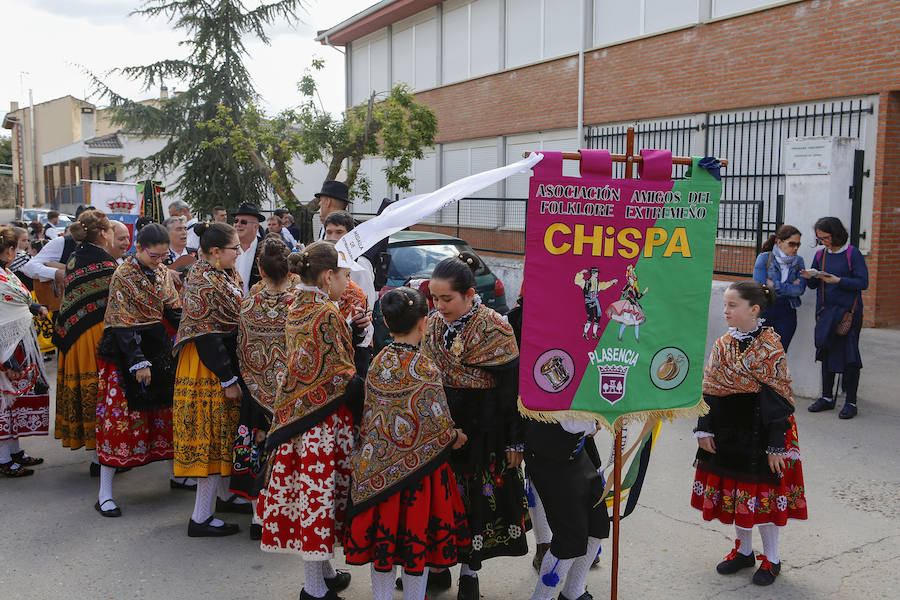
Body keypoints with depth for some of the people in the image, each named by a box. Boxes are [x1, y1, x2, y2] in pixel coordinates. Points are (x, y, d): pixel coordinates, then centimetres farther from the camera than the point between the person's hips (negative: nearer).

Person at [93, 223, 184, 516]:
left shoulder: (162, 272, 7)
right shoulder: (123, 276, -13)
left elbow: (173, 310, 10)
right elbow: (123, 325, -16)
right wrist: (139, 362, -20)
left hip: (159, 348, 7)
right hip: (126, 352, -6)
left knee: (166, 410, 12)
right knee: (120, 416, -6)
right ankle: (104, 494, 1)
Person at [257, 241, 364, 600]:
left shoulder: (296, 309, 8)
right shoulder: (328, 314, -17)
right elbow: (342, 378, -19)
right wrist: (366, 403, -8)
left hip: (296, 413, 8)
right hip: (324, 420, -8)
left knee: (309, 493, 15)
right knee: (320, 495, 1)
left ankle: (323, 571, 30)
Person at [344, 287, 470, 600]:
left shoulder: (378, 362, -2)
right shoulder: (424, 369, -19)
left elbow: (372, 414, 7)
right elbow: (438, 426, -16)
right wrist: (455, 437, 3)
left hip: (377, 469, 6)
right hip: (416, 469, -5)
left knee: (382, 539, 17)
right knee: (417, 540, 11)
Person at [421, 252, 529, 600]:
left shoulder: (494, 330, -13)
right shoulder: (434, 325, 2)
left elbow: (512, 389, -11)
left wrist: (514, 441, -10)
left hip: (483, 433, -4)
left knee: (478, 500, 6)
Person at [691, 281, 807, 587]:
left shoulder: (771, 348, -13)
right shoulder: (722, 345, 2)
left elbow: (778, 400, -13)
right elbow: (709, 390, 5)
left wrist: (776, 446, -14)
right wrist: (704, 429, -1)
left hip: (758, 433, -5)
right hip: (727, 433, 5)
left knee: (763, 493, 5)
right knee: (734, 491, 15)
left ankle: (771, 558, 24)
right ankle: (743, 550, 33)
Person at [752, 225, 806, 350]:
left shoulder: (798, 261, 7)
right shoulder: (764, 258, -2)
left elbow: (800, 289, -6)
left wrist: (775, 285, -10)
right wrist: (790, 287, -8)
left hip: (787, 313, 2)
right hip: (764, 311, -2)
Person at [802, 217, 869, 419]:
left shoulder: (853, 254, -7)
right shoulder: (820, 255, 8)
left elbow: (863, 282, -13)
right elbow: (815, 285, 13)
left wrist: (838, 281, -23)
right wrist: (809, 278, -8)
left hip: (848, 312, -5)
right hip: (825, 311, 5)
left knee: (848, 355, -2)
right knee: (826, 353, 11)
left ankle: (850, 402, 8)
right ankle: (827, 397, 22)